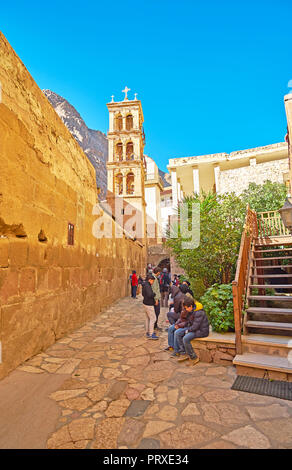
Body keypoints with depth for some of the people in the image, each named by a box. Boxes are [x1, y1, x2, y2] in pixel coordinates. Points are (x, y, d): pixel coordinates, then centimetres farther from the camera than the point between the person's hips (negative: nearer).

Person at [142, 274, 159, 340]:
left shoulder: (144, 285, 9)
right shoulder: (147, 286, -21)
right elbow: (150, 295, -30)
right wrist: (154, 294, -10)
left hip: (145, 303, 10)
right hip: (149, 304, -10)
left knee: (148, 318, 17)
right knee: (153, 318, -4)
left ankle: (148, 332, 26)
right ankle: (151, 335, -2)